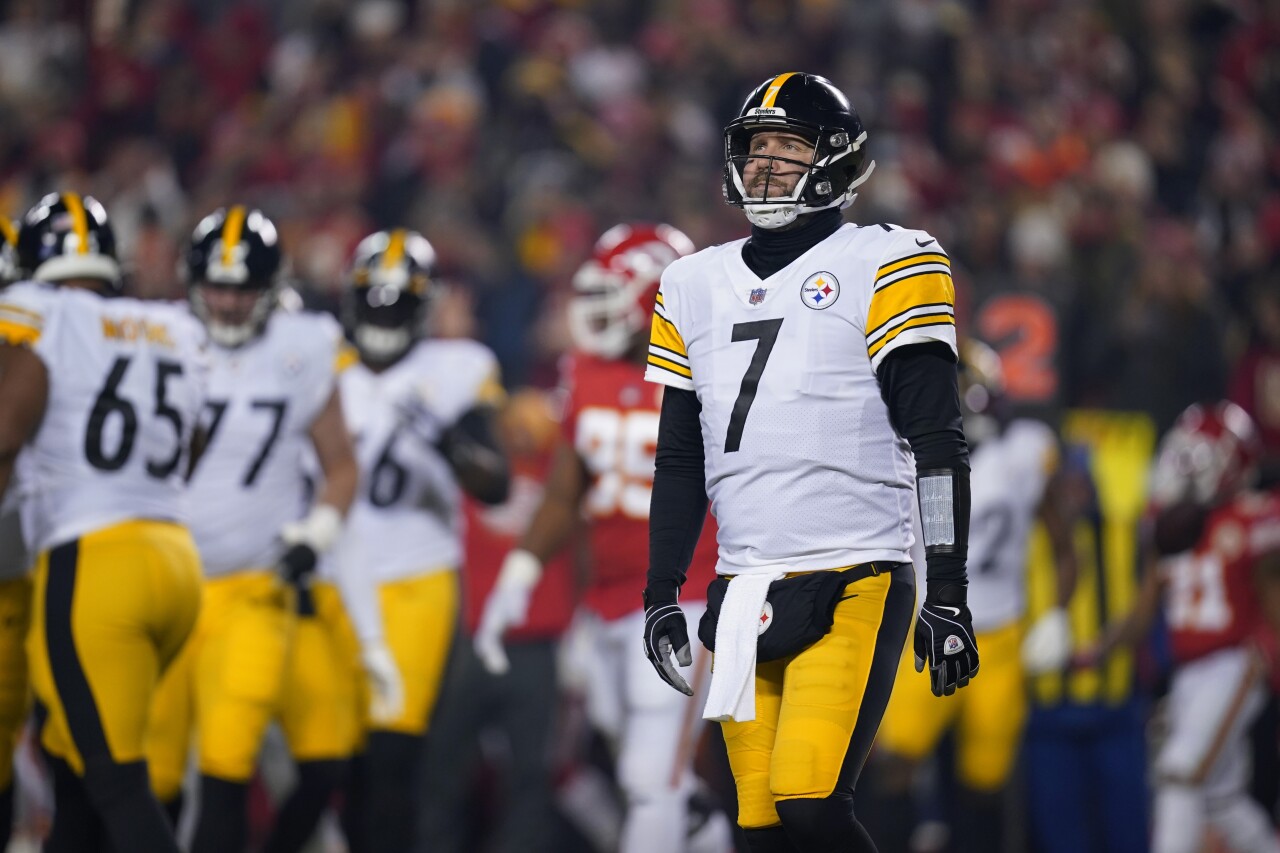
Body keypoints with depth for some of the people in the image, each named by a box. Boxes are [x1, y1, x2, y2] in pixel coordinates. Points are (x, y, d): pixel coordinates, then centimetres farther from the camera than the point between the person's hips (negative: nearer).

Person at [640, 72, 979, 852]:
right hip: (746, 602, 6)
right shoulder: (697, 286, 15)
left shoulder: (885, 268, -2)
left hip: (854, 589, -6)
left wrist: (948, 594, -12)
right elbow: (680, 459, 21)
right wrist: (661, 593, 16)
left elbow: (937, 446, -7)